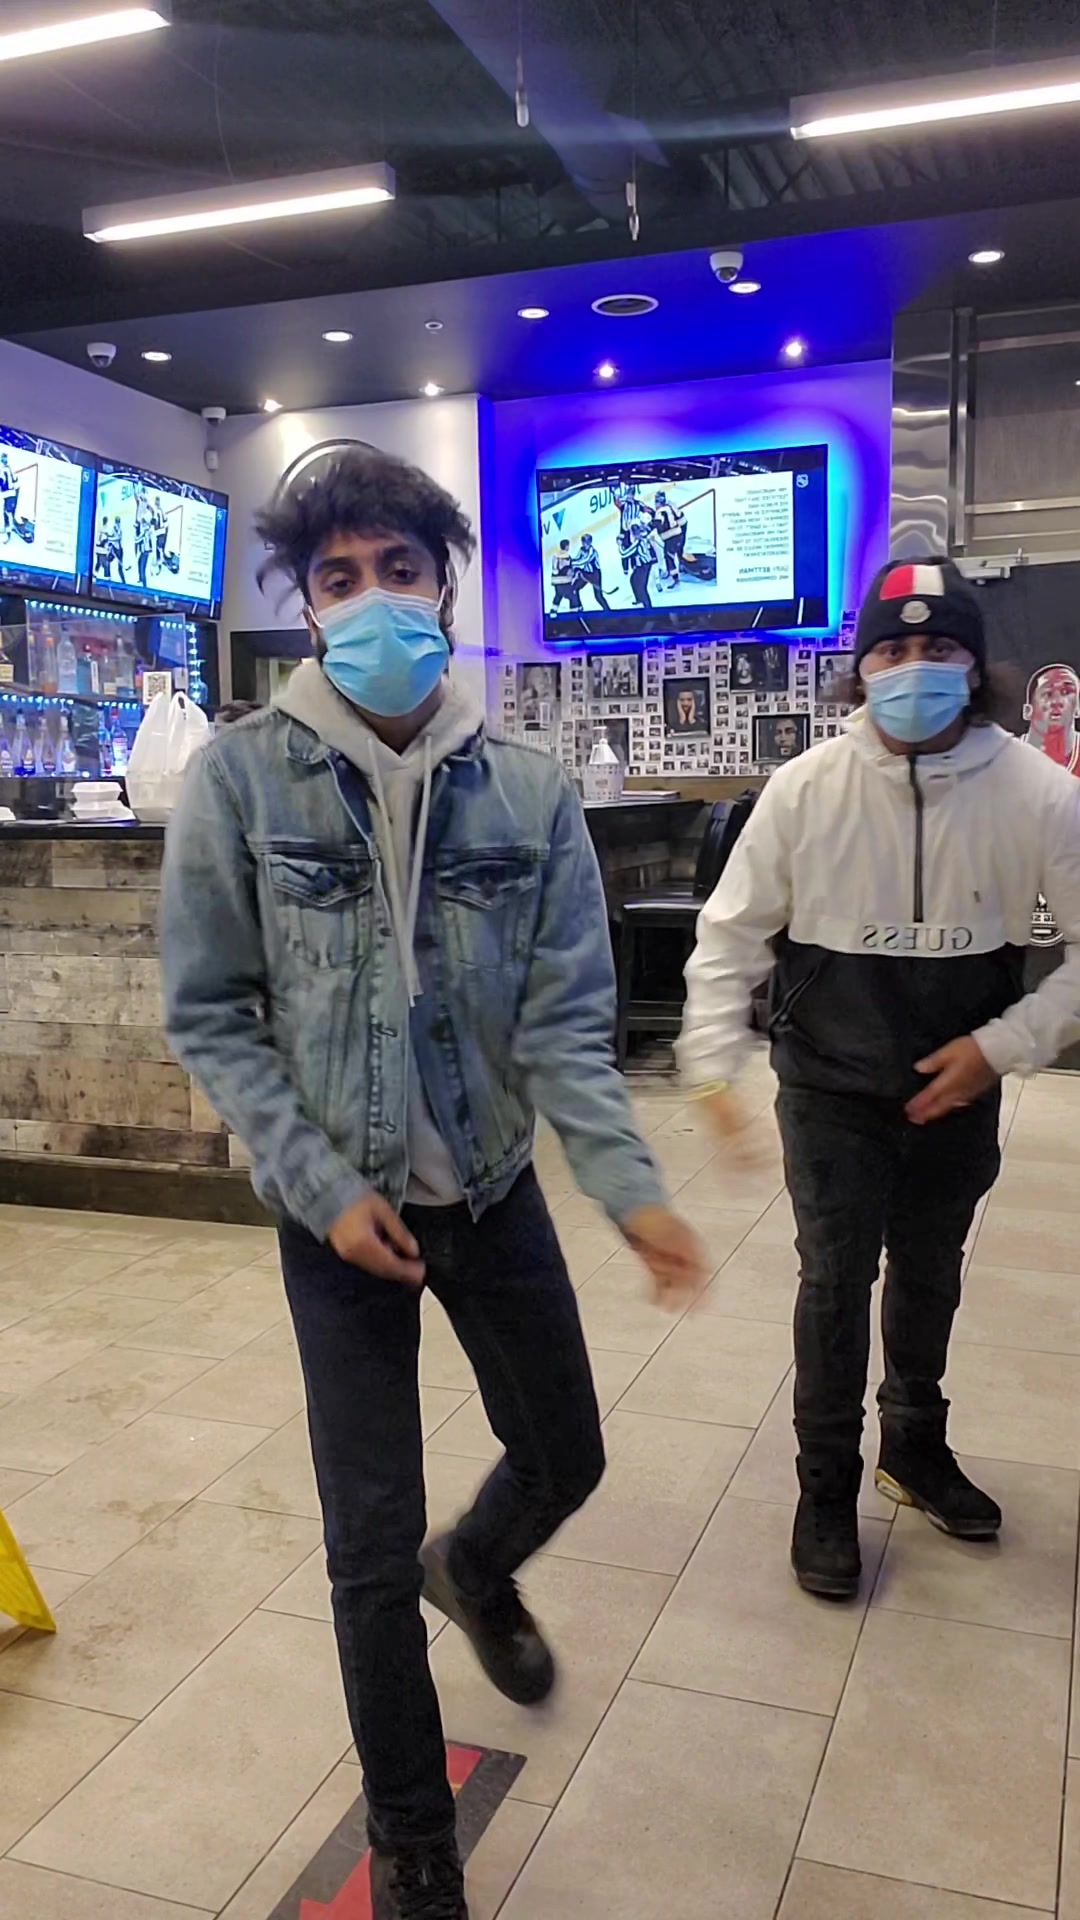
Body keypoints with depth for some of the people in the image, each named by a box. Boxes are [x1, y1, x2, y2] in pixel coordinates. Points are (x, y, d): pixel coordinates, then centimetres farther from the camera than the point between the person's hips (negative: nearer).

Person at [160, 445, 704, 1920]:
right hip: (336, 1211, -2)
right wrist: (325, 1188, -14)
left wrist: (632, 1188, -23)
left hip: (495, 1193, 3)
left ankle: (475, 1571, 57)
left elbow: (566, 1020, -9)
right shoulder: (240, 778, -12)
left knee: (565, 1458, 19)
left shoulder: (531, 792, -8)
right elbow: (210, 1016, -8)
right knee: (371, 1549, 6)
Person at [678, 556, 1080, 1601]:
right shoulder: (806, 789, -15)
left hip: (958, 1092, 2)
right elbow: (731, 936, -8)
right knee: (836, 1281, 5)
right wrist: (712, 1065, -17)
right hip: (833, 1092, -2)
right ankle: (826, 1489, 26)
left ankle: (915, 1446, 45)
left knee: (930, 1275, 20)